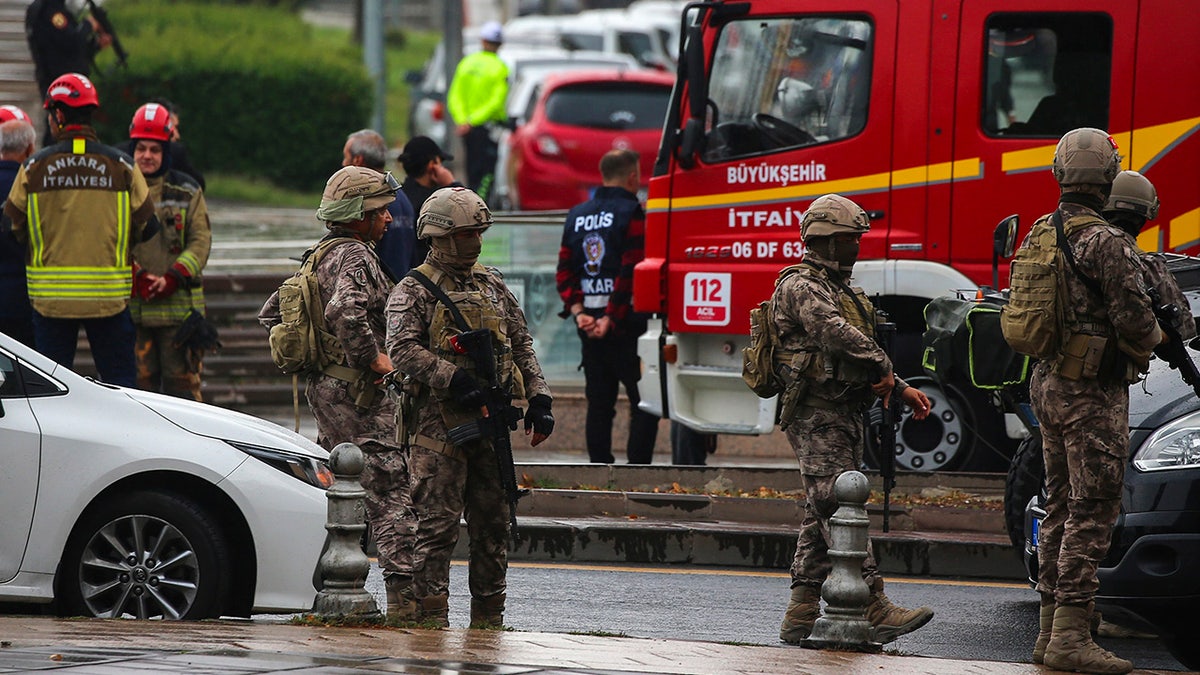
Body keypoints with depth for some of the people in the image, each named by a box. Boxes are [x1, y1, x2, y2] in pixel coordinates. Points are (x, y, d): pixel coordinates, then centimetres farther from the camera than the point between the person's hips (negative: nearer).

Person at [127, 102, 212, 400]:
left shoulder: (186, 191, 9)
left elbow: (201, 241, 2)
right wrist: (137, 277, -16)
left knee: (182, 382, -3)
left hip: (179, 305, 0)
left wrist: (172, 279, -12)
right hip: (131, 307, 0)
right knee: (141, 383, 2)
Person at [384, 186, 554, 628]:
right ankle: (432, 617, -5)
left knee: (493, 521, 9)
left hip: (489, 422, 6)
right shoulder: (414, 291, -2)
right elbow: (403, 349, -16)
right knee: (438, 521, -8)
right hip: (438, 422, -6)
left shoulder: (493, 286, 17)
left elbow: (522, 347, 18)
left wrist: (538, 400, 7)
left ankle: (488, 617, 16)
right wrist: (456, 381, -23)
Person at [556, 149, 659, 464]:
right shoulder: (632, 213, -9)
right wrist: (611, 318, -15)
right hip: (626, 321, -7)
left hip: (589, 324, 7)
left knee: (599, 403, 11)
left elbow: (564, 270, 8)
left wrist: (578, 311, 0)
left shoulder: (577, 216, 12)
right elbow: (631, 272, -17)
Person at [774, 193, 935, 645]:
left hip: (844, 417, 11)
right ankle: (874, 611, -22)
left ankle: (801, 616, 10)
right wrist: (883, 369, -14)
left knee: (821, 517, 9)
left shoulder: (839, 290, 23)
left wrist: (900, 389, 15)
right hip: (817, 417, -11)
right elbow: (837, 335, -24)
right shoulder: (801, 286, -9)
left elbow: (863, 360, 26)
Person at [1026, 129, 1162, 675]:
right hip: (1094, 392, -9)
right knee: (1092, 511, -7)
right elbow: (1133, 320, -19)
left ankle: (1050, 630, 17)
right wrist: (1153, 337, 2)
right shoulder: (1105, 243, -17)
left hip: (1048, 384, 9)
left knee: (1061, 508, 14)